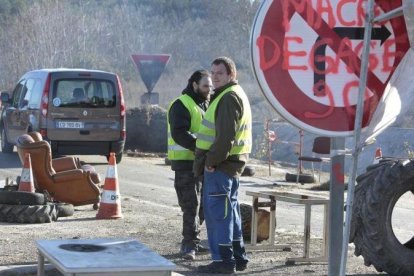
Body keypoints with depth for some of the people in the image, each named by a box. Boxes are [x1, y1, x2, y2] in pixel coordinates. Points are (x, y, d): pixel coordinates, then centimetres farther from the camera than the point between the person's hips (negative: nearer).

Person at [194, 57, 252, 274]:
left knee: (217, 211, -8)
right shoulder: (233, 94, 19)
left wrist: (212, 160, -18)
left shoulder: (229, 98, -15)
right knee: (229, 210, 16)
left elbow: (226, 136, -24)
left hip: (220, 164, -11)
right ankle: (238, 257, 23)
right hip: (229, 163, 11)